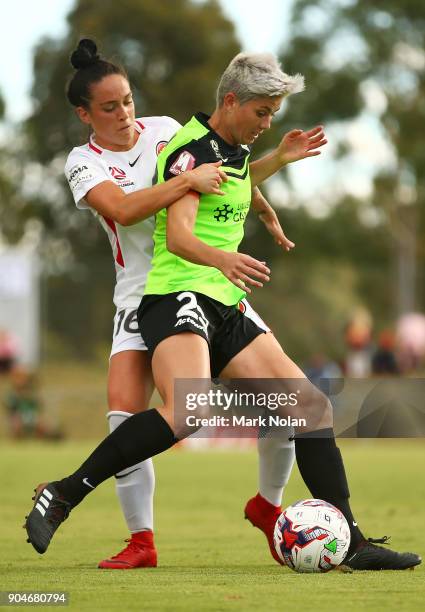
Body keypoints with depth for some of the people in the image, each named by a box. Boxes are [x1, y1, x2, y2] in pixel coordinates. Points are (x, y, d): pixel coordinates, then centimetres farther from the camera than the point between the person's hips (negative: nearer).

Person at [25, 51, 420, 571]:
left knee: (311, 405, 2)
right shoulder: (192, 149, -10)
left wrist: (280, 158, 38)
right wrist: (221, 258, -45)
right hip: (178, 297, -10)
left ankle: (350, 543, 4)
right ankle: (64, 495, -25)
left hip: (224, 312, 10)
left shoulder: (232, 148, 19)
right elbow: (178, 236, -26)